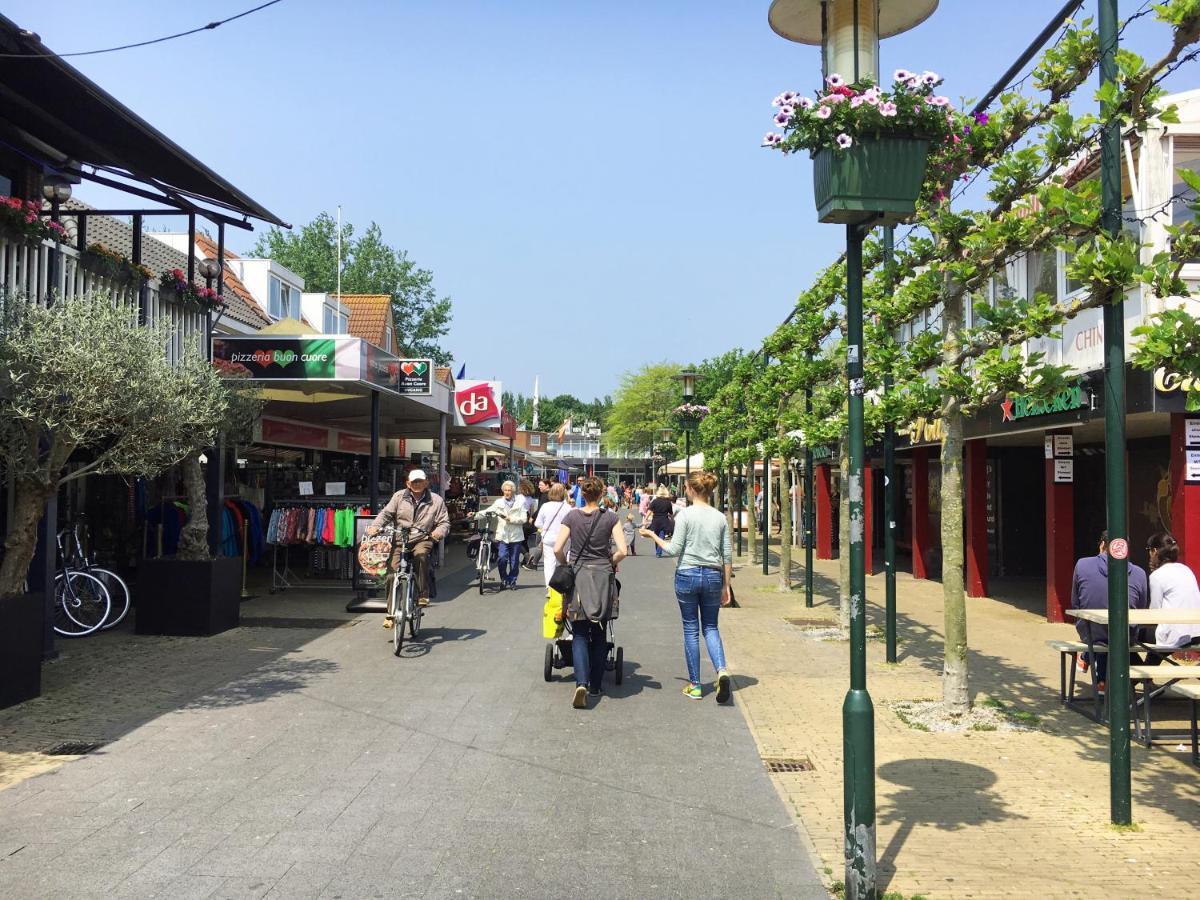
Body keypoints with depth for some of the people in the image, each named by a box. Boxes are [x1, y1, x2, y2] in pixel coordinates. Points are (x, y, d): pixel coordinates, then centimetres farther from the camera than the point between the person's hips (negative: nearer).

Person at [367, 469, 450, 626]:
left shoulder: (436, 500, 6)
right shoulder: (399, 496, 9)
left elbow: (444, 522, 3)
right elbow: (386, 513, 5)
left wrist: (440, 531, -20)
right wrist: (375, 526, -14)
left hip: (422, 539, -2)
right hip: (399, 540, 2)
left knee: (421, 554, -37)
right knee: (392, 575, -8)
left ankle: (423, 595, -23)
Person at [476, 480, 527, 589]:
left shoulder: (520, 502, 3)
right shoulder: (498, 502, 7)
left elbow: (523, 519, -4)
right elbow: (487, 511, 1)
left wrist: (511, 519, -17)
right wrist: (475, 514, -15)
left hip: (515, 536, 0)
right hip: (502, 536, 0)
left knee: (514, 561, 6)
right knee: (502, 558, -14)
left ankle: (512, 581, 24)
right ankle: (504, 578, 9)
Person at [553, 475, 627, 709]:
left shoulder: (572, 516, -1)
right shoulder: (610, 518, -3)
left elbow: (557, 549, -7)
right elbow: (622, 551, -10)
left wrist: (566, 565, 12)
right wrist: (611, 563, 9)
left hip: (577, 576, 0)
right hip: (603, 577, 0)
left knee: (579, 635, 3)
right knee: (600, 635, 13)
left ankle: (581, 683, -16)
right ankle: (595, 686, 20)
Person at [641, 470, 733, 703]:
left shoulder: (685, 515, -9)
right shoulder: (720, 518, 4)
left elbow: (674, 550, -9)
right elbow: (727, 556, 6)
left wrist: (652, 536, 5)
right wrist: (725, 586, 13)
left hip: (687, 575, -3)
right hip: (713, 576, 3)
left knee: (691, 629, 7)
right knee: (711, 627, 14)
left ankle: (695, 685, 12)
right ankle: (721, 670, -11)